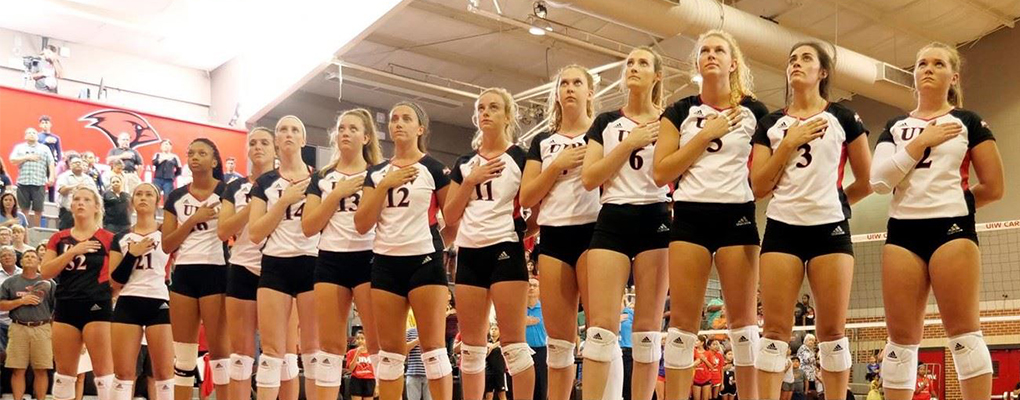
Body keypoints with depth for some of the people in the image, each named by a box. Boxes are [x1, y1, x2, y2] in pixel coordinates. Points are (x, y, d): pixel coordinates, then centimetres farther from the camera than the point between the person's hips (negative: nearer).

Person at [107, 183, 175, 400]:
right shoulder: (121, 237, 13)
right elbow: (115, 281, 6)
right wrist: (132, 254, -6)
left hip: (160, 304, -2)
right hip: (128, 305, 2)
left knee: (164, 371, -3)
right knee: (123, 372, 0)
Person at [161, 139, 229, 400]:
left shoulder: (227, 191, -1)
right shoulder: (176, 197, 12)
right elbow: (166, 245, 6)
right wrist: (193, 219, -5)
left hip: (215, 273, -5)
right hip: (184, 274, 5)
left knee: (218, 349, -3)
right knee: (182, 354, 6)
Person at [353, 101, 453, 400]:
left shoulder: (434, 168, 0)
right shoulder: (377, 172, 11)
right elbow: (362, 224, 2)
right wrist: (385, 185, -6)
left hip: (424, 260, -4)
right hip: (385, 263, 4)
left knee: (433, 348, -6)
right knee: (389, 352, 5)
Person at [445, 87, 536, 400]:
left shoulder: (521, 158, 1)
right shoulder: (464, 164, 15)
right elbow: (450, 216, 8)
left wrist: (523, 227, -11)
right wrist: (470, 181, -2)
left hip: (505, 251, -5)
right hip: (469, 254, 5)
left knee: (512, 341, -8)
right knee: (471, 344, 6)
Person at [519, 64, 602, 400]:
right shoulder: (543, 142, 18)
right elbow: (526, 198, 8)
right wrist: (558, 164, -2)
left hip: (592, 232, -3)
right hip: (553, 237, 3)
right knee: (558, 340, 3)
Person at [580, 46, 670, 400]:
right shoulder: (605, 123, 14)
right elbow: (589, 178, 1)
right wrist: (630, 142, -5)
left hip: (655, 220, -1)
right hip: (613, 220, 1)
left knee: (647, 327, -1)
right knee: (601, 324, -10)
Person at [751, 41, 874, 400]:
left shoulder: (843, 119, 6)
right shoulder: (770, 124, 12)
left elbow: (866, 181, 11)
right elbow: (759, 186, 3)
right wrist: (789, 143, -3)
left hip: (830, 228, -1)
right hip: (782, 228, 2)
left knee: (832, 330, -3)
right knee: (775, 328, -4)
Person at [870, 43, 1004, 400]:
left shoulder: (968, 122, 8)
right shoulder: (895, 126, 16)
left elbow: (993, 187, 7)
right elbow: (879, 180, -1)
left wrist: (954, 203, 13)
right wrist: (922, 140, -3)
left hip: (952, 228, -3)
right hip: (903, 230, 3)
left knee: (963, 330, -8)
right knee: (901, 336, 1)